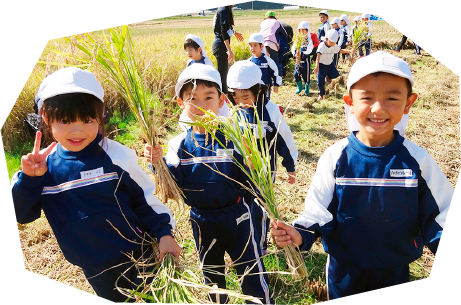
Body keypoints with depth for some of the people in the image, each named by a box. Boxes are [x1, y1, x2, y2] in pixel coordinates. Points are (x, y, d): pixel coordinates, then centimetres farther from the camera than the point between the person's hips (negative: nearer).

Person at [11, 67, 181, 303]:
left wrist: (164, 233, -9)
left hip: (141, 254, -3)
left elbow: (145, 197, -7)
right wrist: (28, 179, -18)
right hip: (97, 271, 3)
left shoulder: (115, 155, -17)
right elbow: (21, 215, -2)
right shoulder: (43, 166, -8)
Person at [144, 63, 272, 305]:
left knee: (252, 274, 13)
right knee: (211, 275, 27)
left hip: (236, 218, -3)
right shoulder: (180, 145, -8)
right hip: (202, 221, 3)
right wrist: (158, 164, -23)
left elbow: (245, 185, -16)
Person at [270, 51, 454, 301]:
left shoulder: (417, 159, -13)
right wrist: (300, 234, -29)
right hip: (344, 269, -1)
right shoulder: (335, 157, -16)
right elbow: (319, 211, -12)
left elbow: (439, 215, -5)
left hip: (396, 270, 1)